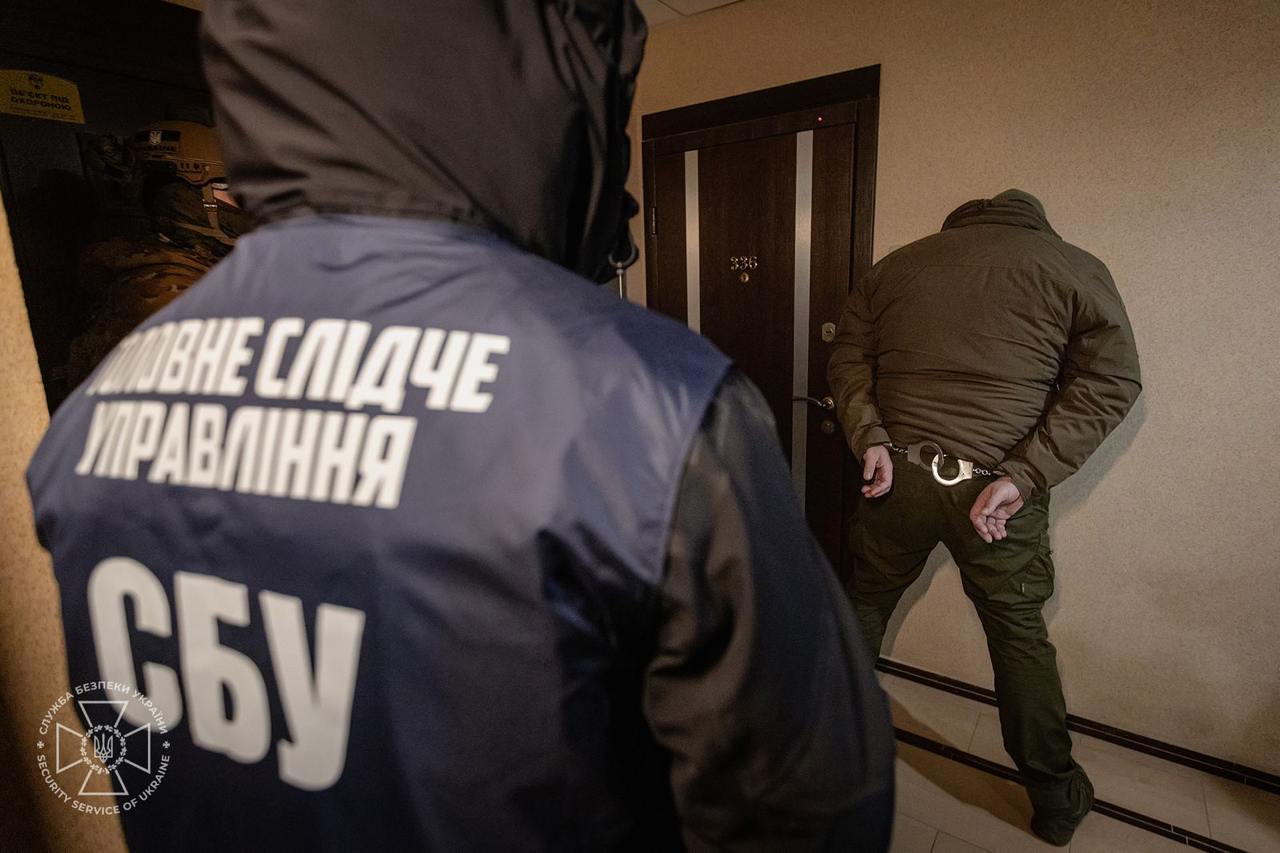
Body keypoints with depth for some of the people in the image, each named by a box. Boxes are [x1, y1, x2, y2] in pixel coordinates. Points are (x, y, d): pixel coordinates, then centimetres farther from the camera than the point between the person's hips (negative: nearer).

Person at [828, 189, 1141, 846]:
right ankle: (1055, 800, 36)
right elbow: (1110, 382, -5)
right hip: (997, 488, -1)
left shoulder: (895, 265, 10)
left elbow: (847, 360, 4)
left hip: (896, 475, 2)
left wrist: (869, 440, -6)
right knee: (1020, 636, 17)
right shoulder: (1075, 268, 4)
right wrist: (1025, 476, -12)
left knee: (863, 608, 22)